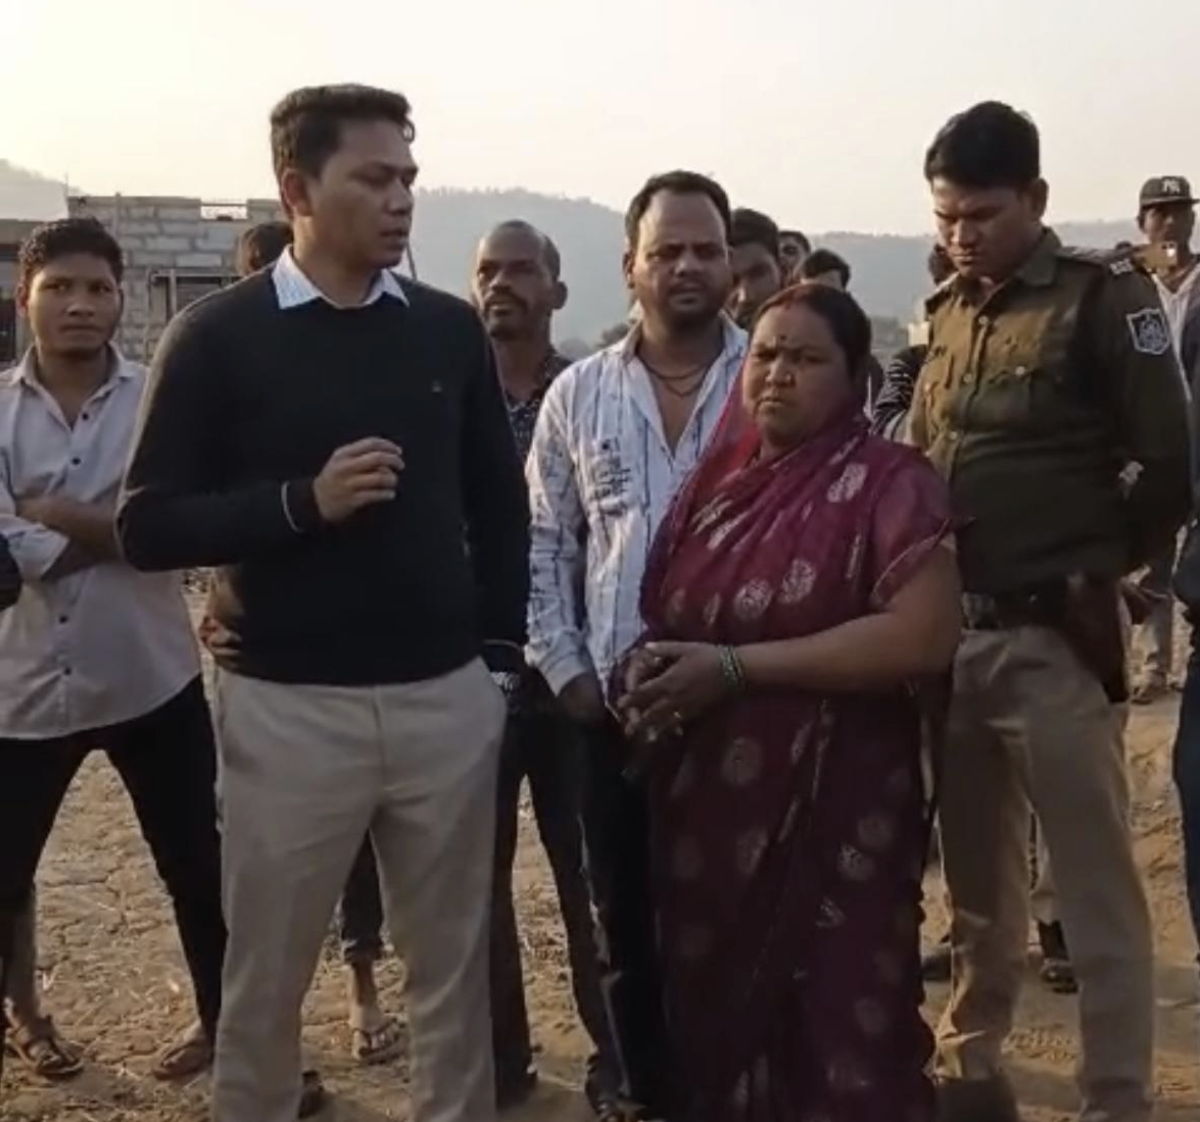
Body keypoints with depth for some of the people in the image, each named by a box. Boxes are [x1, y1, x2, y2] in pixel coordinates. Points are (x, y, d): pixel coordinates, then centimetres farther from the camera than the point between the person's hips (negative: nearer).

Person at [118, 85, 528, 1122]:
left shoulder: (451, 330, 6)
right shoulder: (219, 336, -4)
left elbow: (498, 499, 14)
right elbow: (148, 529, -7)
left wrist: (504, 638, 8)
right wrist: (302, 501, -19)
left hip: (447, 695, 3)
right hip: (288, 704, -2)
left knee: (454, 965, 14)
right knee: (266, 977, 12)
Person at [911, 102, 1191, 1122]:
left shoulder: (1104, 296, -5)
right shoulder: (949, 311, 12)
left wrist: (1086, 574, 1)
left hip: (1054, 638, -6)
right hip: (954, 632, 6)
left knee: (1096, 889, 2)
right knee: (978, 878, 18)